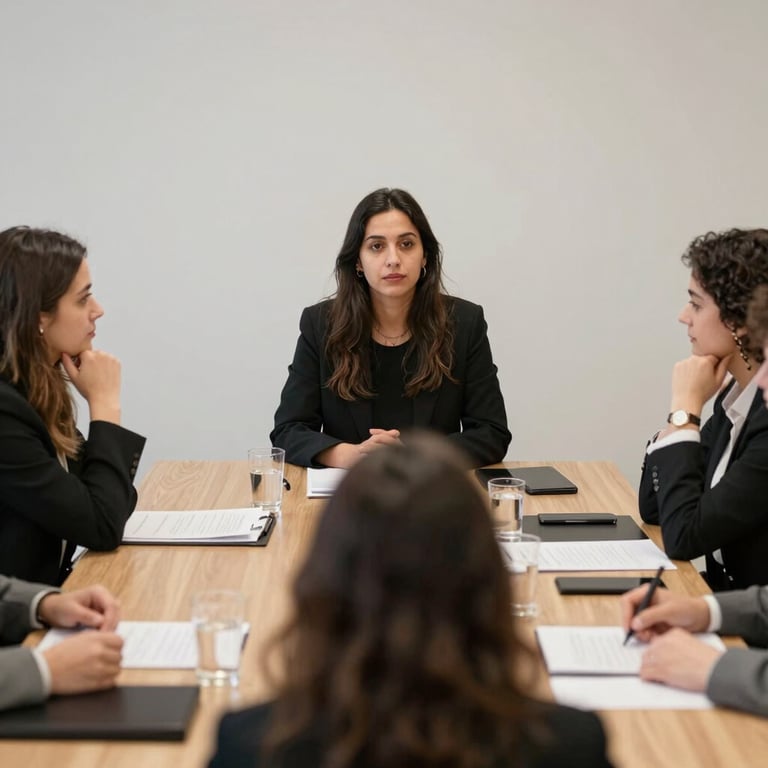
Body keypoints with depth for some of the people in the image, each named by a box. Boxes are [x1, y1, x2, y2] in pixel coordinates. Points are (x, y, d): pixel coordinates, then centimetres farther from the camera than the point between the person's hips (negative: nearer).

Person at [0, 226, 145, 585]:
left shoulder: (32, 392, 5)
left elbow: (99, 501, 9)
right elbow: (102, 527, -18)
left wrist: (101, 403, -4)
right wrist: (104, 403, -11)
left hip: (45, 597, 8)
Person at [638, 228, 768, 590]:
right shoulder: (736, 396, 4)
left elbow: (684, 536, -23)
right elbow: (653, 506, 6)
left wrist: (685, 408, -15)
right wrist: (688, 406, -3)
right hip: (727, 599, 7)